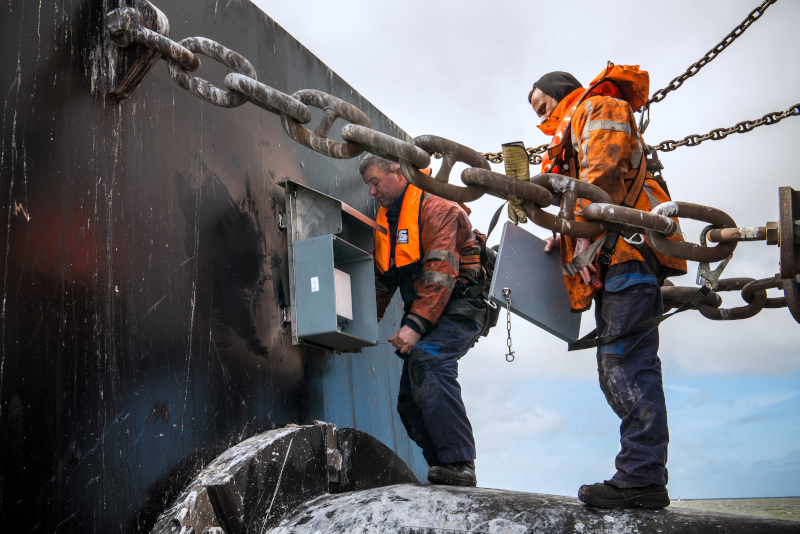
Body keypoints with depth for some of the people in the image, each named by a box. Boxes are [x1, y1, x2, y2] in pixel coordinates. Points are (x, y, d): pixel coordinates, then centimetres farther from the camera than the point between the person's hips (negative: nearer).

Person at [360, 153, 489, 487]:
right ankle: (443, 467, 10)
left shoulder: (435, 208, -11)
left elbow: (441, 273, -21)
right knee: (409, 401, 1)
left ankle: (459, 464, -31)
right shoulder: (385, 220, 17)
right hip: (423, 311, 9)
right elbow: (381, 281, 20)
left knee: (426, 356, -32)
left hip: (459, 304, -9)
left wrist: (416, 325, -28)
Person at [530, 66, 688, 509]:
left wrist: (585, 237, -17)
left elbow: (603, 176, -11)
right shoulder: (572, 136, 35)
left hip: (626, 248, -10)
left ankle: (642, 478, -17)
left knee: (627, 364, -15)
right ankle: (642, 475, 7)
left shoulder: (598, 108, 7)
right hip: (612, 261, 10)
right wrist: (565, 240, 15)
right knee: (616, 370, 6)